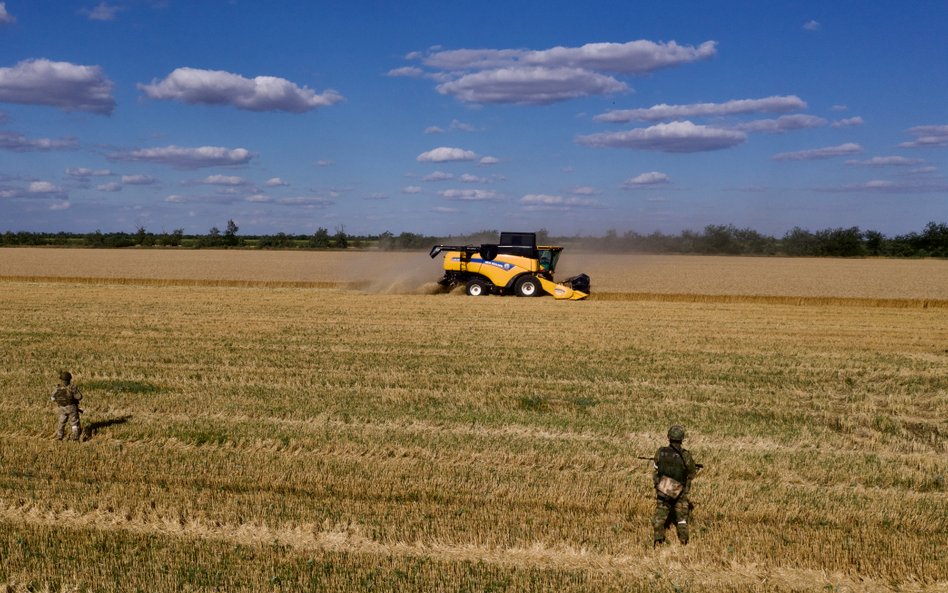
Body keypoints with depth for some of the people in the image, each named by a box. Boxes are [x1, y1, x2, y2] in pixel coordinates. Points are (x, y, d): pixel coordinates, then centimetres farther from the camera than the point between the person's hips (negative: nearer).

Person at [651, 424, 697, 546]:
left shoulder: (660, 452, -11)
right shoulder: (685, 455, -18)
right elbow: (692, 474, -4)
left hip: (662, 489, 2)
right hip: (679, 492, -1)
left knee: (660, 517, 13)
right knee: (681, 517, 16)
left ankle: (657, 541, 9)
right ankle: (684, 542, 17)